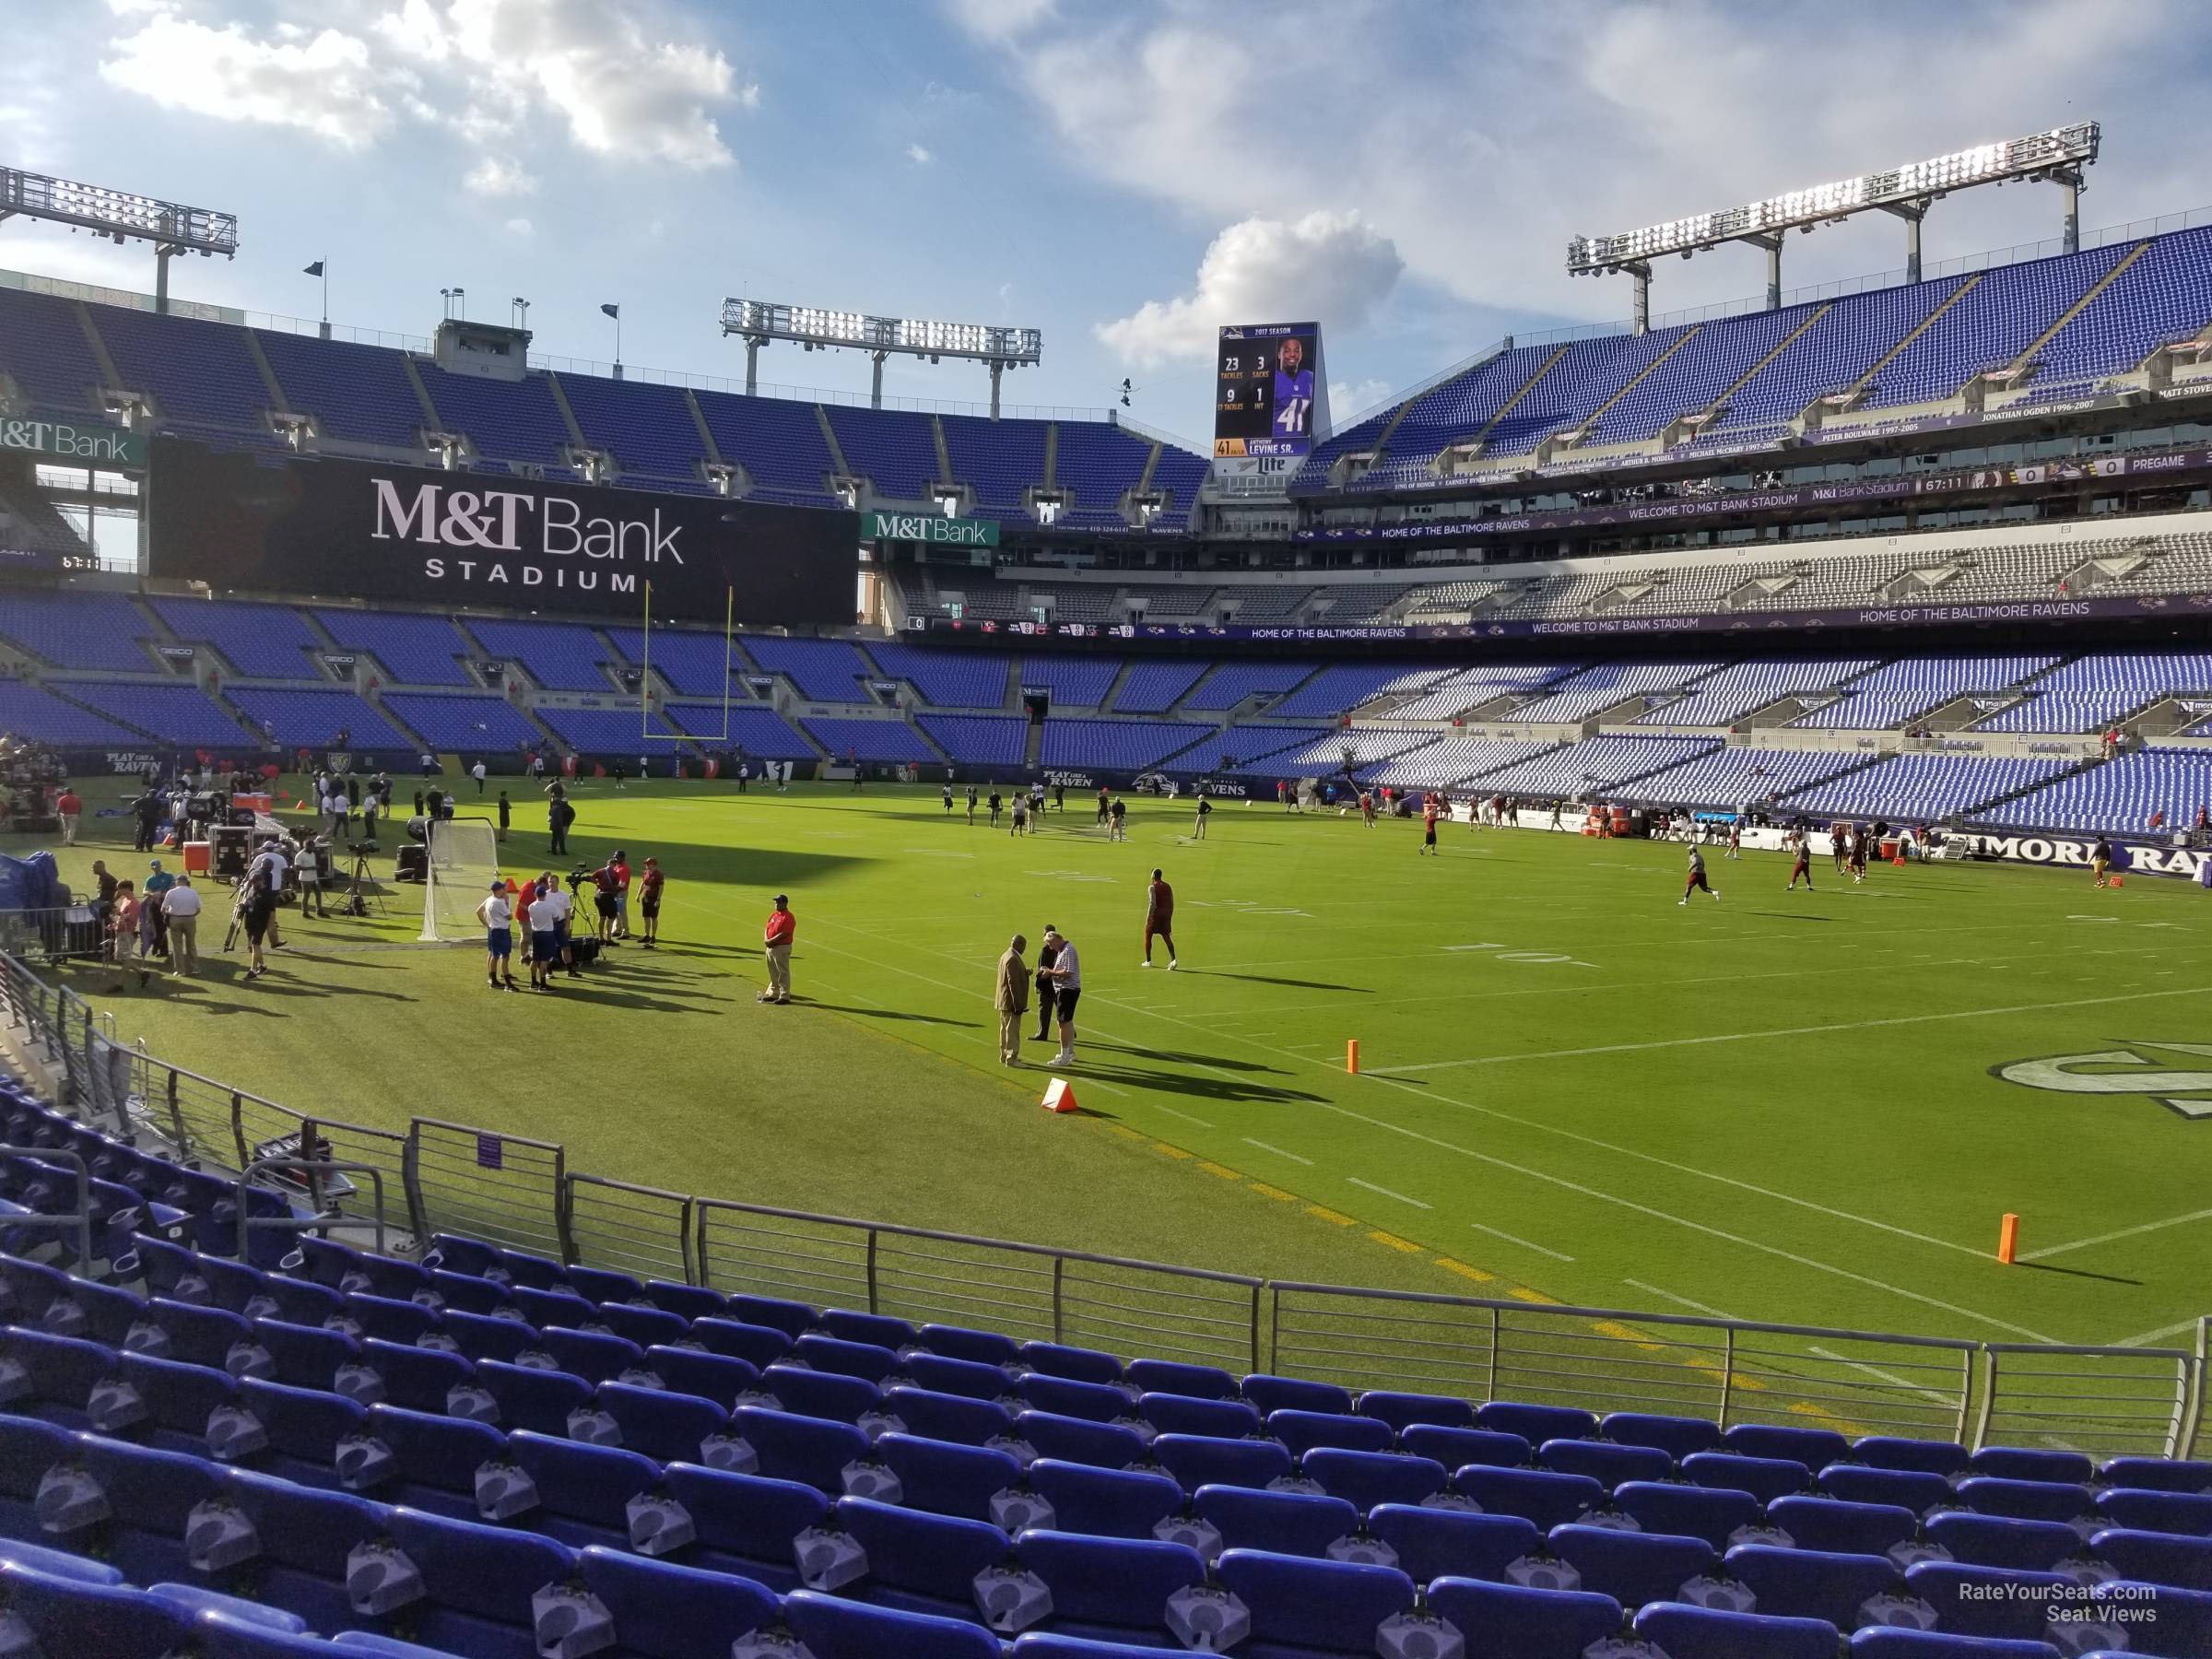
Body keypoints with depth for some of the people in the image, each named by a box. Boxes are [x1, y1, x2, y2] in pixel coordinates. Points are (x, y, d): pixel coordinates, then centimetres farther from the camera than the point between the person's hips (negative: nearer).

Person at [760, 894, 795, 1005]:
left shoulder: (788, 917, -13)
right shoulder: (773, 914, 14)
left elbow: (784, 933, -19)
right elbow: (767, 928, 14)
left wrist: (771, 941, -18)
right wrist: (766, 940, -4)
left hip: (782, 947, -9)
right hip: (770, 947, 9)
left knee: (783, 973, -5)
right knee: (773, 972, 17)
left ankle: (784, 996, -2)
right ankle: (773, 994, 27)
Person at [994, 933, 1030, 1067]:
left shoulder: (1005, 956, 12)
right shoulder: (1013, 959, -21)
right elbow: (1013, 983, -24)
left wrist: (1025, 973, 5)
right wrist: (1018, 1004, -22)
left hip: (1003, 1001, 10)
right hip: (1011, 1002, -10)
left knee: (1005, 1029, 17)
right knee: (1012, 1030, -4)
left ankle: (1004, 1056, 26)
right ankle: (1011, 1058, 0)